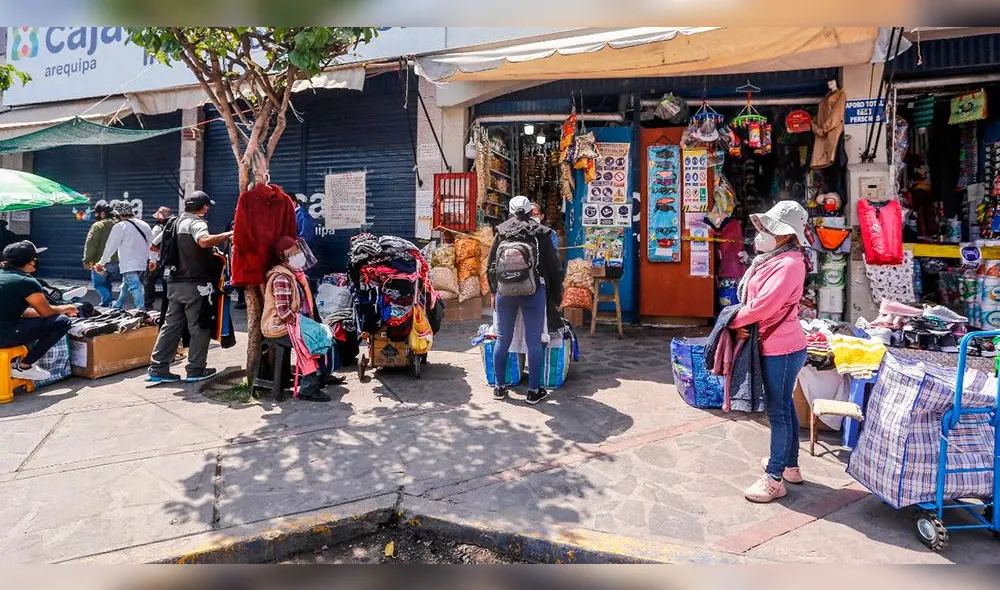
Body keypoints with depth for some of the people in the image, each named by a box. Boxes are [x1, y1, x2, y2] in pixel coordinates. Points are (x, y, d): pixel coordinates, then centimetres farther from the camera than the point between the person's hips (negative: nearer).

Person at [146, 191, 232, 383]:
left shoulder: (175, 223, 15)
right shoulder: (196, 223, -11)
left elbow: (154, 245, 22)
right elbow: (204, 241, -33)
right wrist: (228, 235, -25)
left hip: (175, 283, 8)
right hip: (195, 284, -8)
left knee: (171, 325, 11)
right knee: (199, 327, 2)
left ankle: (157, 369, 12)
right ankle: (196, 369, 7)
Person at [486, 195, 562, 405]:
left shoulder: (501, 233, 5)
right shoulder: (541, 233, 0)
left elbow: (490, 267, 8)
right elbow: (553, 267, 1)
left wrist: (494, 292, 18)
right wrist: (555, 295, 10)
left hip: (504, 293, 2)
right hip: (534, 293, -2)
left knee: (503, 340, 11)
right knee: (534, 341, 3)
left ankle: (499, 387, 20)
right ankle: (534, 390, 9)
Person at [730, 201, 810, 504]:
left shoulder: (789, 264, -19)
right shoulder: (774, 259, 12)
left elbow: (764, 305, -25)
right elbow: (752, 298, 10)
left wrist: (733, 321, -10)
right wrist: (741, 324, -7)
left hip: (782, 348, -10)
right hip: (774, 345, 10)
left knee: (779, 411, -2)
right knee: (784, 407, 19)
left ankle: (774, 479, 8)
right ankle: (790, 466, 34)